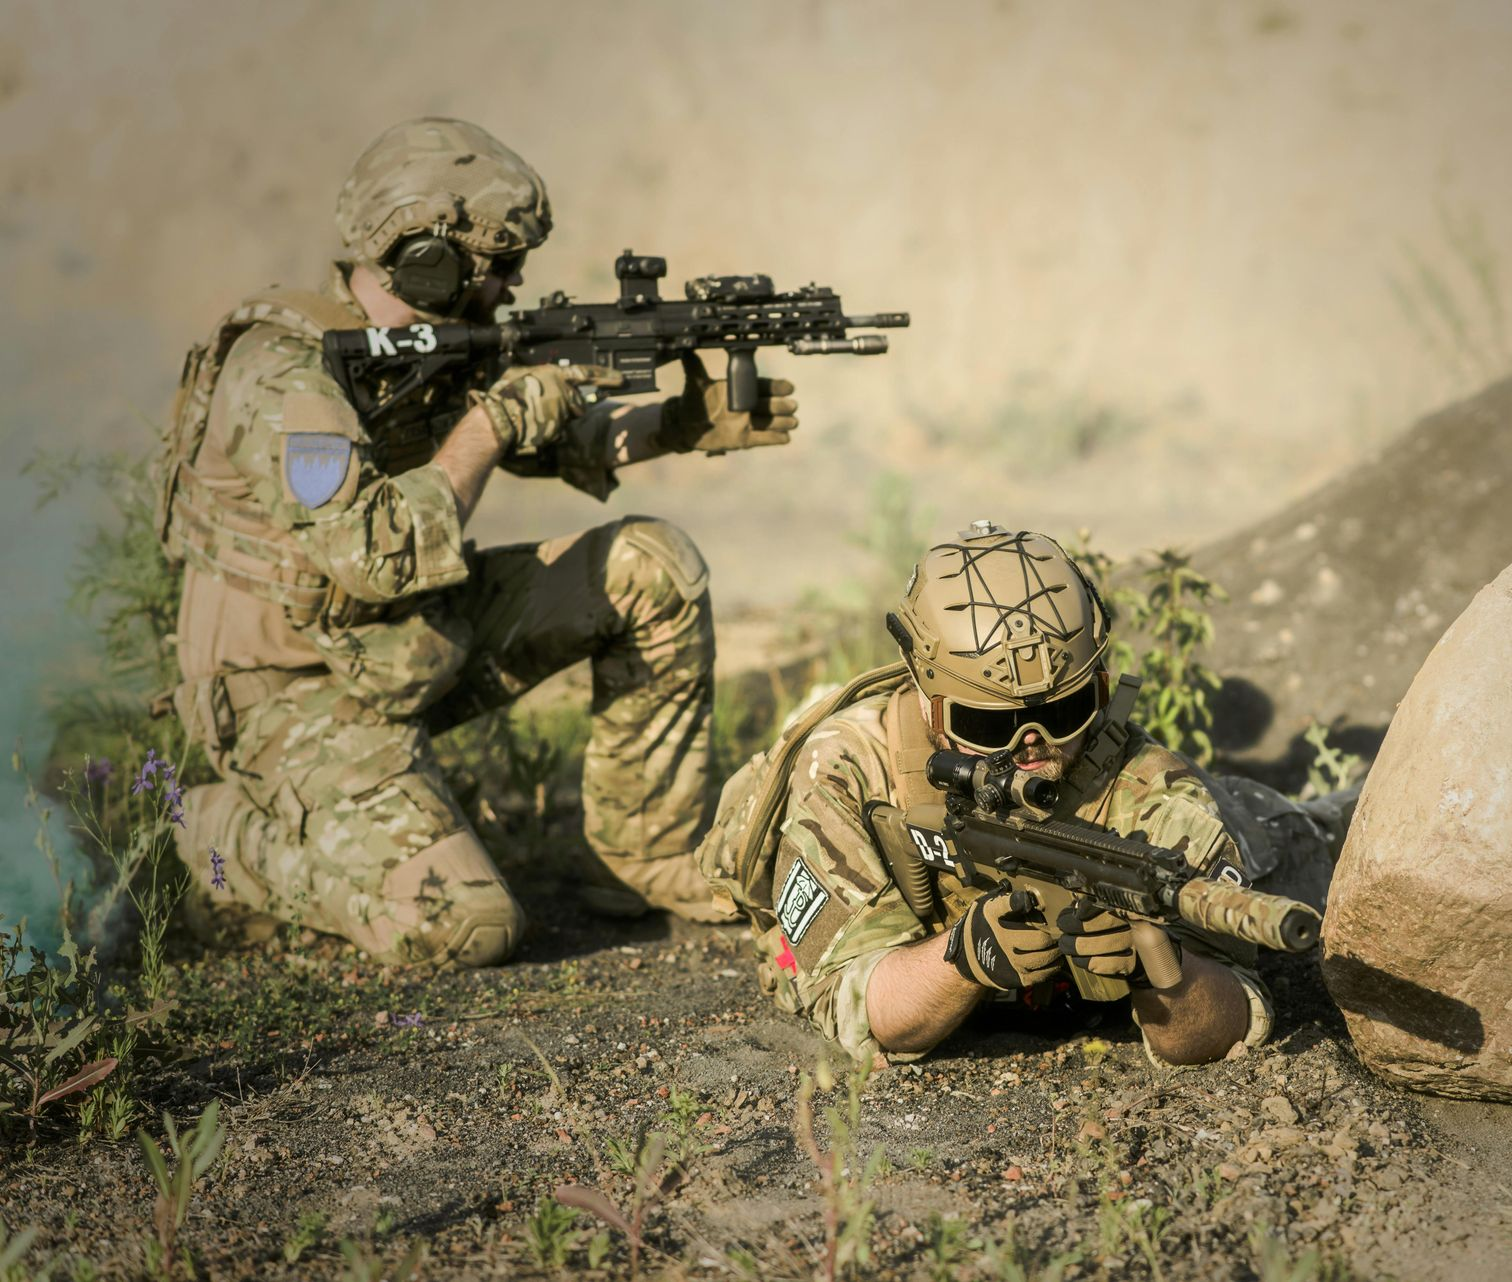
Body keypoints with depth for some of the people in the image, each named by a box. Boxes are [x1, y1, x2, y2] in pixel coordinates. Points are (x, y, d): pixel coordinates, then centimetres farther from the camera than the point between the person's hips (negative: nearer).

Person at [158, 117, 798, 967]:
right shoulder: (286, 375, -25)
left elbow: (560, 438, 15)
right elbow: (377, 559, -35)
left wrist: (686, 425, -2)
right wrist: (492, 422, -26)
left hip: (422, 648, 9)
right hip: (305, 697, -9)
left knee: (655, 568, 1)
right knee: (467, 927, -24)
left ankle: (650, 862, 11)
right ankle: (237, 844, 2)